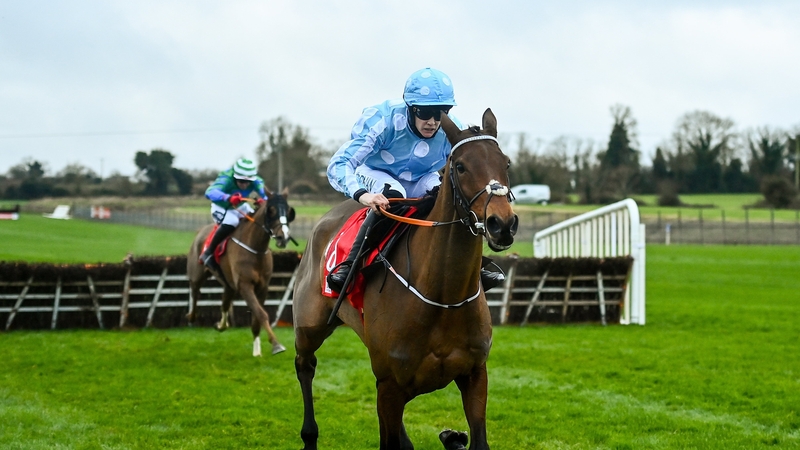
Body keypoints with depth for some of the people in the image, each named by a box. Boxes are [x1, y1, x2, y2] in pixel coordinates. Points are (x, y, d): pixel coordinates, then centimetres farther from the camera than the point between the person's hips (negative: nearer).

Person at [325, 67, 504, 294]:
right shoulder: (383, 121, -33)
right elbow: (339, 164, -40)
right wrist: (362, 195, -60)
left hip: (421, 181, 3)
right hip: (376, 176, -3)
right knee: (393, 194, -37)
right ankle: (350, 265, -33)